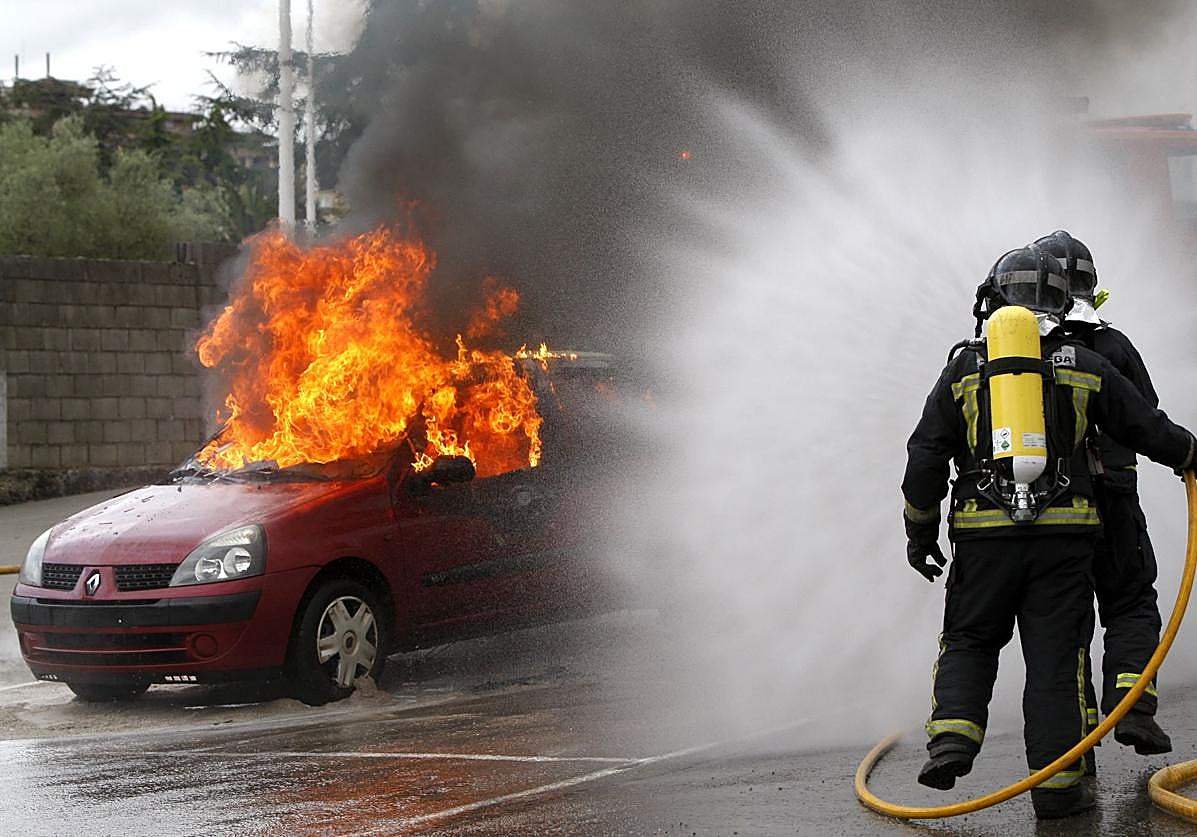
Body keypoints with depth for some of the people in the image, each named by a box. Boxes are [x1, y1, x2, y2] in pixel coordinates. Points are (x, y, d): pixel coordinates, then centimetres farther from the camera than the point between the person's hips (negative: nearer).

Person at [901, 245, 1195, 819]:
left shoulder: (964, 369, 6)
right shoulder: (1085, 366, 6)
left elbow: (925, 460, 4)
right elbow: (1148, 428, 12)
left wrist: (920, 536, 14)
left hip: (984, 536, 0)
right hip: (1064, 535, 0)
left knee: (969, 643, 14)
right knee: (1056, 655, 4)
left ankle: (952, 738, -8)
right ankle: (1056, 783, 1)